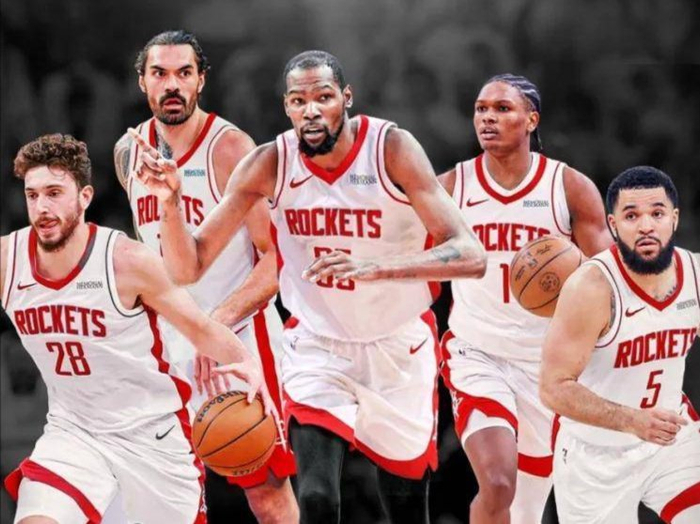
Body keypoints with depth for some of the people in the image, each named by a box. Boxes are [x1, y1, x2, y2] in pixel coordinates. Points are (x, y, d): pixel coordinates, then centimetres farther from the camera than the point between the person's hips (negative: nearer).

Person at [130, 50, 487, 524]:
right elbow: (188, 268, -10)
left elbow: (471, 256, -28)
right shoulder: (270, 165, -13)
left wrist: (375, 266, -43)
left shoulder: (392, 149, -20)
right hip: (318, 346, 0)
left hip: (398, 347, 0)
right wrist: (171, 201, -29)